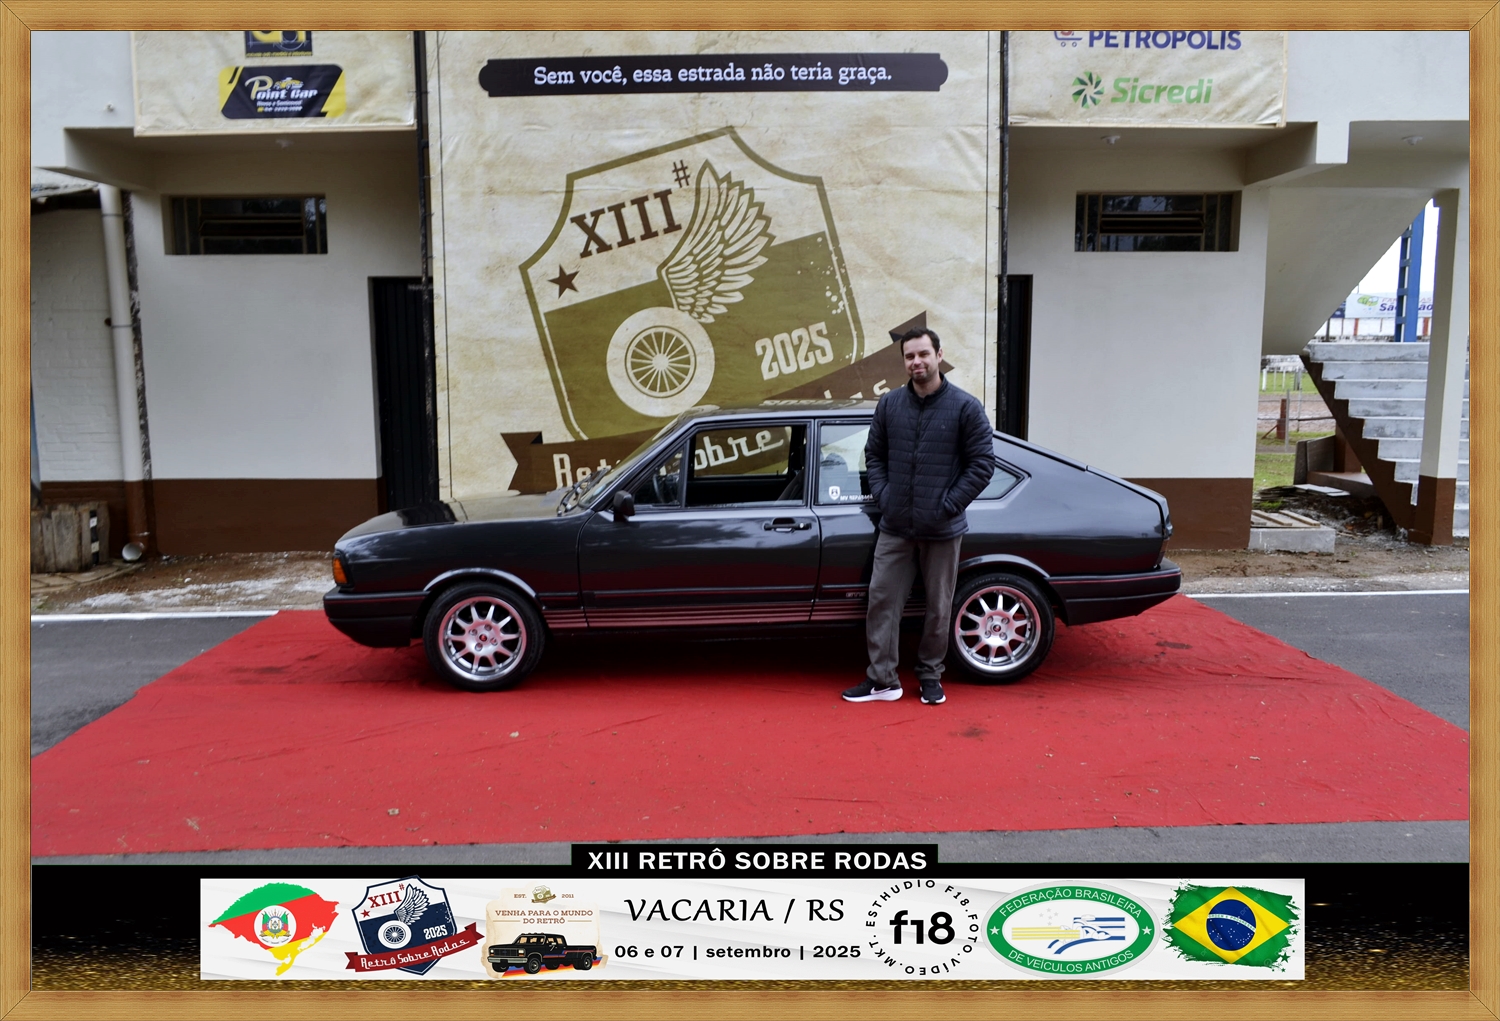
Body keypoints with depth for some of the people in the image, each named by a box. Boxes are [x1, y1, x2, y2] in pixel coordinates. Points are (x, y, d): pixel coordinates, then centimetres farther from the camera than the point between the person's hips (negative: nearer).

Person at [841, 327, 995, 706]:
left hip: (943, 531, -3)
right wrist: (881, 495, 0)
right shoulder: (889, 404, 3)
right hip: (895, 528, 3)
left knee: (938, 608, 9)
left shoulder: (965, 407, -7)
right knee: (882, 600, 2)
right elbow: (874, 454, 13)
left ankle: (930, 676, 26)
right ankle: (882, 679, 13)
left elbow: (982, 464, -6)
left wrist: (949, 505, -11)